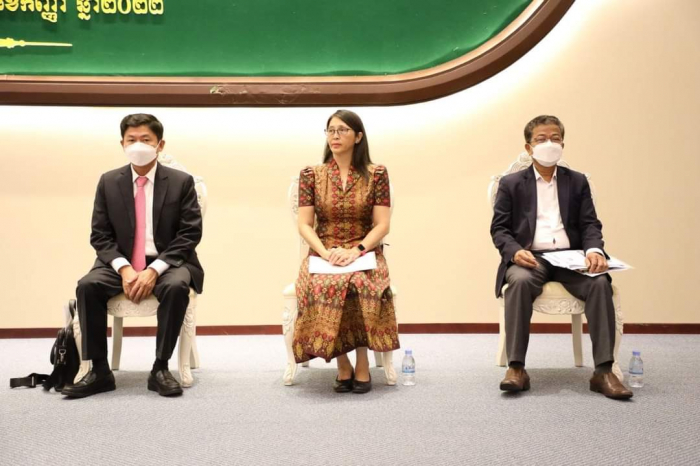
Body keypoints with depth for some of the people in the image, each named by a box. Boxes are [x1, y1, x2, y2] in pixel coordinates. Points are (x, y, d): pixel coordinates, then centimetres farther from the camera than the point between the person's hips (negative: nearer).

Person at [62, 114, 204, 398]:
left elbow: (190, 234, -7)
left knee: (176, 287, -35)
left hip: (167, 262, -2)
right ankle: (99, 371, -17)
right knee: (88, 286, -26)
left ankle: (160, 369, -20)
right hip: (121, 263, 2)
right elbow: (100, 235, 3)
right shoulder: (108, 182, 5)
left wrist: (155, 269, -20)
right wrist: (124, 268, -17)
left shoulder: (181, 182, -1)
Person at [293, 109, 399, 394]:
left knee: (361, 284, -35)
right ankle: (343, 366, -16)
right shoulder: (311, 175, 6)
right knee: (324, 286, -33)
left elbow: (382, 225, -2)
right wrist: (326, 253, -16)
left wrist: (356, 251, -18)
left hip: (365, 254, -1)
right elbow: (304, 225, 1)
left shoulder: (376, 175, 3)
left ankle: (362, 365, -17)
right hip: (323, 254, 1)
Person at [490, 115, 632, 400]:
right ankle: (516, 368, -33)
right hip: (529, 257, -2)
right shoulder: (511, 184, 12)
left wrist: (594, 250, -13)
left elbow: (590, 224, 10)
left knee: (600, 282, -29)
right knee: (519, 281, -36)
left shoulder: (577, 181, 17)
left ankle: (603, 371, -27)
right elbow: (499, 228, 5)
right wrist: (515, 251, -17)